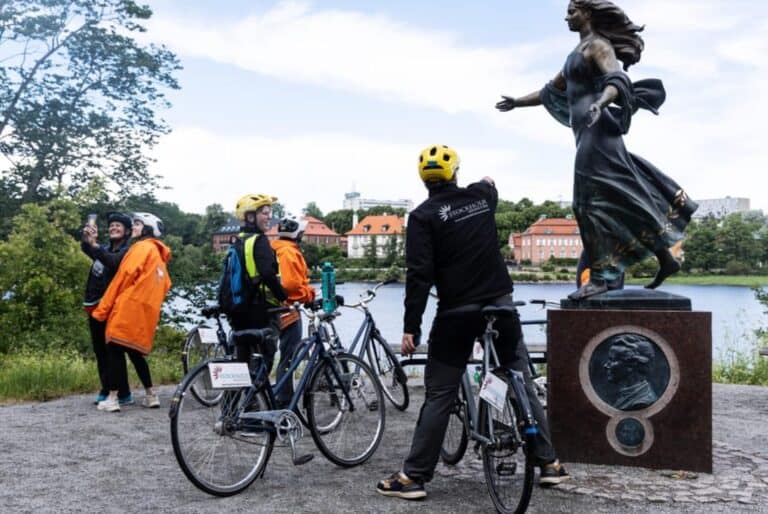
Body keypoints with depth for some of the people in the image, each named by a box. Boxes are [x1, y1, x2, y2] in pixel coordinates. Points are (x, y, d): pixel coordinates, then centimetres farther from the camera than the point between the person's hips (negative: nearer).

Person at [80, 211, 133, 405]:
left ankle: (124, 394, -3)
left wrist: (94, 245, -39)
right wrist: (87, 238, -19)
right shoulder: (105, 247, 17)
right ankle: (106, 391, 18)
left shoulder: (127, 251, -7)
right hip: (95, 306, 8)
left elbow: (113, 262, -26)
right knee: (100, 351, 11)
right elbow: (86, 248, 3)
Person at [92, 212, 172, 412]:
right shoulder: (159, 255, 22)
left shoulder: (141, 248, -4)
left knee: (115, 351, -4)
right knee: (136, 353, 15)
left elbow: (124, 277, -9)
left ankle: (112, 398, -6)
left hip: (128, 309, -8)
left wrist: (103, 308, -8)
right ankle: (151, 396, 14)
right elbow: (164, 285, 19)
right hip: (146, 313, 8)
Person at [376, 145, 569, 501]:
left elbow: (419, 276, -16)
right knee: (522, 383, 13)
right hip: (501, 304, 4)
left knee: (439, 395, 2)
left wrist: (410, 328, -13)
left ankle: (414, 477, 6)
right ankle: (548, 463, 20)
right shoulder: (481, 195, 7)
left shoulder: (423, 216, -7)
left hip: (457, 313, -4)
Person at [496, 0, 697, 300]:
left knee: (590, 202, -11)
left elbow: (617, 81, -23)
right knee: (622, 199, 8)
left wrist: (600, 103, -42)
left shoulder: (598, 45, -5)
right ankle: (665, 258, 14)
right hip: (586, 132, 9)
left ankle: (598, 277, -8)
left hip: (596, 132, -9)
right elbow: (553, 91, 33)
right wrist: (518, 102, 35)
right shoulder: (579, 51, 23)